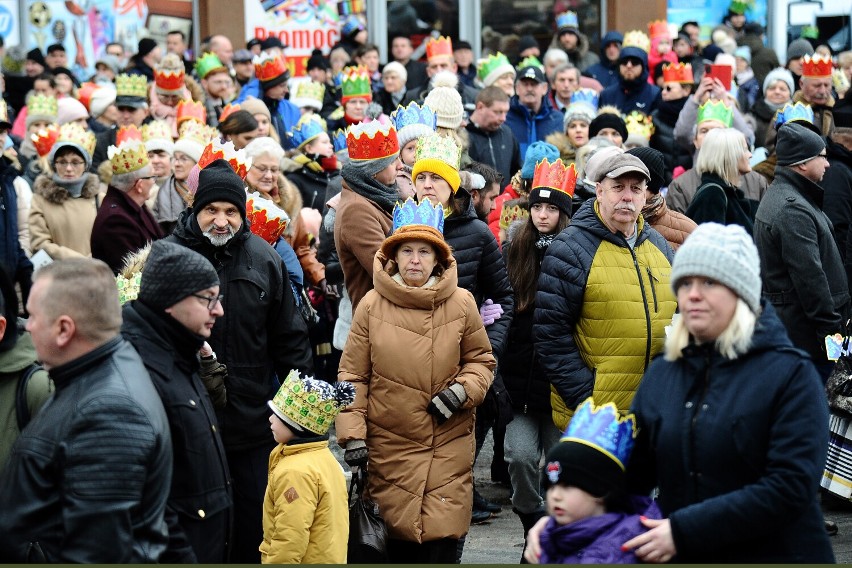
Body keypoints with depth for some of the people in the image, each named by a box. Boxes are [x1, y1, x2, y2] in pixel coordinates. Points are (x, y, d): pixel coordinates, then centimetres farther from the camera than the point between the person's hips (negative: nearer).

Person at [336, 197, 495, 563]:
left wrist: (463, 390, -7)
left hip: (448, 447, 0)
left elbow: (481, 360, 13)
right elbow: (353, 375, 2)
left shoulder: (461, 304, 0)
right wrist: (352, 434, -5)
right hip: (388, 447, 0)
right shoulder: (372, 305, -2)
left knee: (441, 541, -4)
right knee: (397, 542, 4)